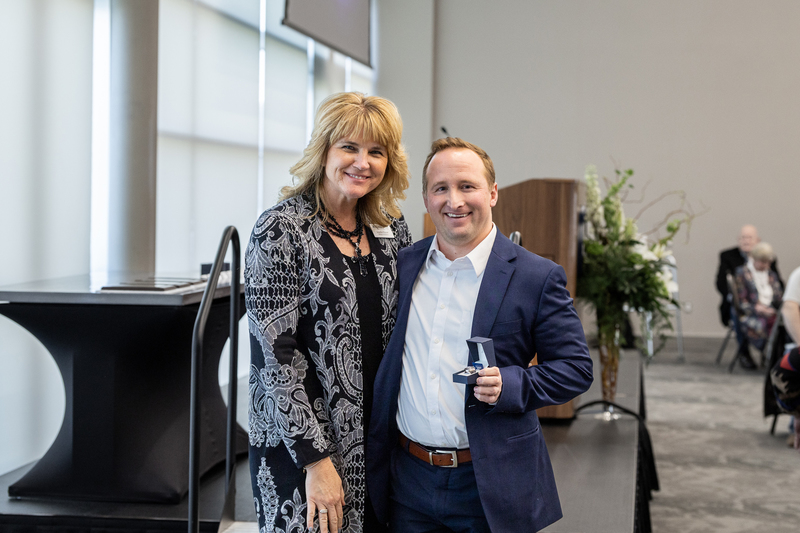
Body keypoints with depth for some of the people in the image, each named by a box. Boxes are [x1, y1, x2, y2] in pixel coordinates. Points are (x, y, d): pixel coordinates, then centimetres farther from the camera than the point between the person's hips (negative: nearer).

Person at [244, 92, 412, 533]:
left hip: (381, 442, 6)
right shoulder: (281, 230, -12)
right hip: (299, 444, -5)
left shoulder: (392, 229, 6)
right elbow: (275, 354, -15)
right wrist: (316, 459, -18)